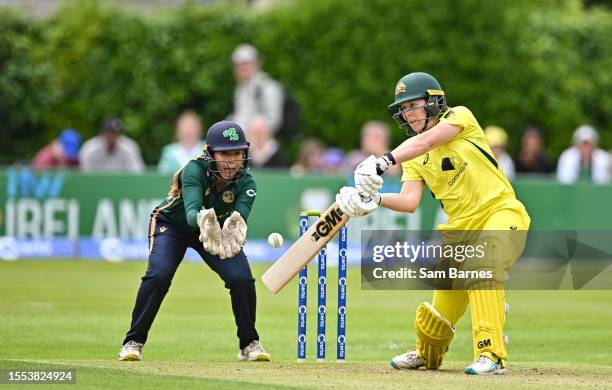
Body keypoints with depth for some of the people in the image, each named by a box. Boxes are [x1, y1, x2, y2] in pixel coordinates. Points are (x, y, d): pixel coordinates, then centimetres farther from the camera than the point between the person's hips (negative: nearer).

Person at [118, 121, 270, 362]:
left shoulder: (245, 183, -25)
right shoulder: (195, 170, -33)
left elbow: (240, 217, -40)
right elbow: (192, 209, -47)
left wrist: (233, 230, -63)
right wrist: (203, 221, -70)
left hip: (217, 229, 3)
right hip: (172, 224, -3)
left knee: (242, 278, -16)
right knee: (159, 274, -25)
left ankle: (249, 344, 4)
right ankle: (133, 342, -12)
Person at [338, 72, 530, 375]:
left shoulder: (459, 116, -5)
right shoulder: (412, 157, 9)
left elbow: (427, 140, -25)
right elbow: (409, 202, -6)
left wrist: (384, 161, -37)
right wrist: (375, 200, -25)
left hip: (501, 212, -6)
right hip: (460, 226, 6)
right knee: (443, 308, 7)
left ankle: (492, 355, -36)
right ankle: (427, 354, 39)